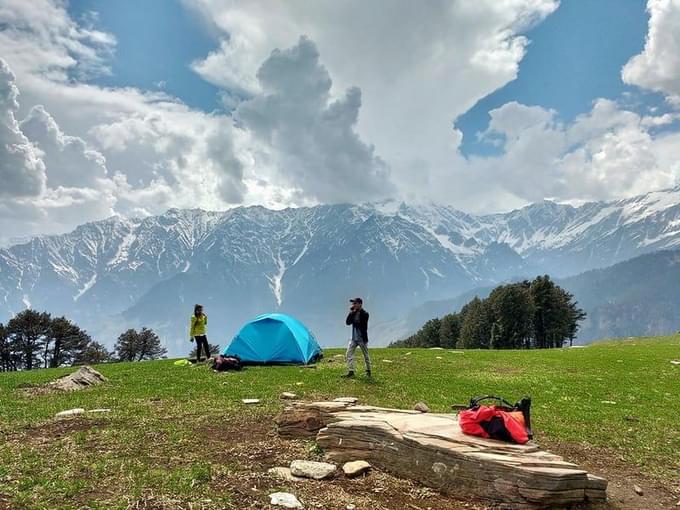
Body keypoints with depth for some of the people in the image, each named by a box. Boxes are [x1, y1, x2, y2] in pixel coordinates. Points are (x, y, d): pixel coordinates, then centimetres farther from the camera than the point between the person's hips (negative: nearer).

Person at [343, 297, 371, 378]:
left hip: (362, 338, -6)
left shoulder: (365, 314, -11)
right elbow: (347, 322, -3)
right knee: (349, 354, -7)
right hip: (354, 338, 6)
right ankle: (350, 371, -8)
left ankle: (368, 371, 22)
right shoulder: (353, 313, 7)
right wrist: (351, 312, -10)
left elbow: (359, 324, -21)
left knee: (366, 355, 7)